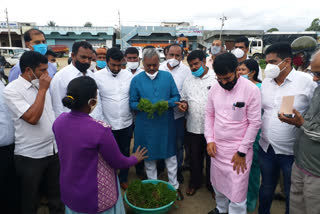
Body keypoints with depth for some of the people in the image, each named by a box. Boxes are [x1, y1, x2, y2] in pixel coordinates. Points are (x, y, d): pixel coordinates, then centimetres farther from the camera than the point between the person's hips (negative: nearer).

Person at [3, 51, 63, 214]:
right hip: (29, 156, -6)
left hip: (54, 150, 6)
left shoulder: (41, 84, 5)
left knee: (56, 195, 20)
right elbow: (32, 118, -26)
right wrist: (42, 90, -19)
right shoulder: (11, 90, -15)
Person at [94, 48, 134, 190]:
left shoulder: (128, 75, 0)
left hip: (126, 123, 3)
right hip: (107, 125, -2)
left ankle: (123, 179, 40)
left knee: (125, 153, 18)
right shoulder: (98, 76, -7)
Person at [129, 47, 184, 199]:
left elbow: (176, 96, 4)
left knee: (171, 155, 11)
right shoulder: (136, 80, 0)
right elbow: (132, 102, 1)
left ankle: (174, 186, 31)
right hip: (146, 125, 0)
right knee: (149, 157, 13)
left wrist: (168, 103, -16)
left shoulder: (167, 76, 3)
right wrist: (140, 106, -20)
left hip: (166, 123, 1)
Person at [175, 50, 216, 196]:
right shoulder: (188, 80, 8)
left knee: (211, 157, 13)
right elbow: (184, 97, 15)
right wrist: (184, 104, -7)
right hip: (193, 127, 4)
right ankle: (195, 182, 39)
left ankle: (212, 185, 35)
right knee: (195, 157, 18)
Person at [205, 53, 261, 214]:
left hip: (239, 149, -4)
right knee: (218, 184, 20)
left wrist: (242, 152, -11)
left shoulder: (251, 90, -13)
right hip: (216, 147, 5)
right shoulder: (214, 89, 1)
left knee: (237, 192, 1)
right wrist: (210, 140, 0)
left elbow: (254, 123, -12)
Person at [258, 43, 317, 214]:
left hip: (292, 151, -4)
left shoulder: (306, 81, -11)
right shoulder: (266, 82, 4)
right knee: (266, 188, 23)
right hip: (266, 148, 4)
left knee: (292, 195, 16)